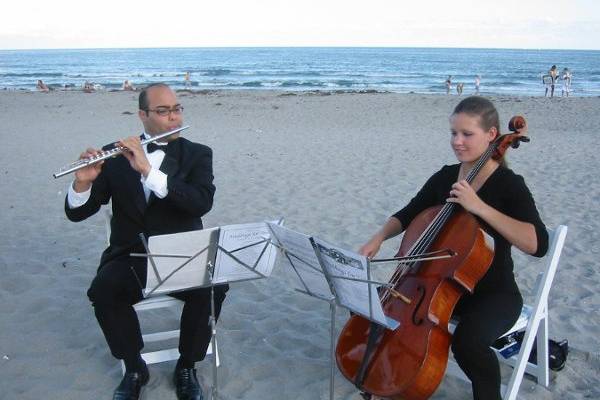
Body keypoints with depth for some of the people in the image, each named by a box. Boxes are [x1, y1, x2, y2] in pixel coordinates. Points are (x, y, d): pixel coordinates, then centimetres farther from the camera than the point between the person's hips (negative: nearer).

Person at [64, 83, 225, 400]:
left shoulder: (197, 154, 1)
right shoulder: (116, 155, 3)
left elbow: (202, 203, -19)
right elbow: (76, 213, 0)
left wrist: (149, 170, -28)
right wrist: (82, 183, -23)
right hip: (129, 256, 1)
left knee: (213, 288, -29)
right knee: (102, 291, -29)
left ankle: (186, 366, -2)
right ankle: (134, 368, -2)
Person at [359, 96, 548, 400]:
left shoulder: (509, 185, -14)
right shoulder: (444, 177, 2)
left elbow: (538, 244, -28)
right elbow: (407, 215, 9)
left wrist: (480, 207, -32)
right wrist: (379, 238, -10)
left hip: (493, 292, -5)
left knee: (467, 342, -35)